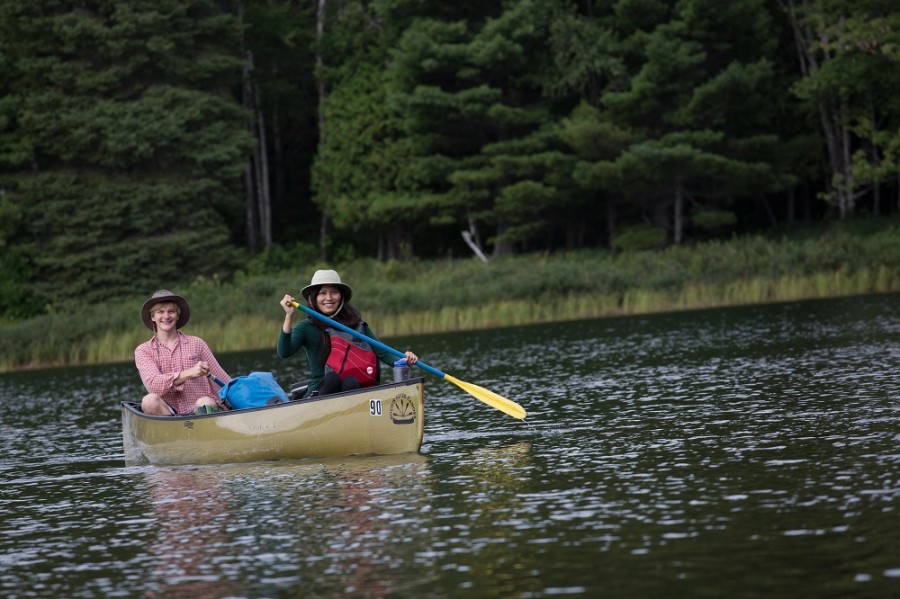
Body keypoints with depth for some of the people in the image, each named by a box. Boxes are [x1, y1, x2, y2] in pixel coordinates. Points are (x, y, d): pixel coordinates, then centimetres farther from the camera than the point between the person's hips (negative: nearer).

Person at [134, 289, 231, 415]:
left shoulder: (196, 344, 14)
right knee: (149, 400, -32)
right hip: (166, 414, 0)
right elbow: (152, 384, -10)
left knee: (204, 403, -33)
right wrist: (188, 373, -22)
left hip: (197, 413, 0)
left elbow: (223, 381, 13)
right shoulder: (143, 351, 9)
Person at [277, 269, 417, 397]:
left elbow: (382, 353, 11)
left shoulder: (356, 324, 14)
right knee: (332, 378, -35)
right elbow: (283, 353, -12)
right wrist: (289, 317, -21)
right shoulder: (307, 327, 5)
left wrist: (404, 360, -9)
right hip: (319, 395, -2)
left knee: (351, 382, -33)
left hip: (355, 389, 2)